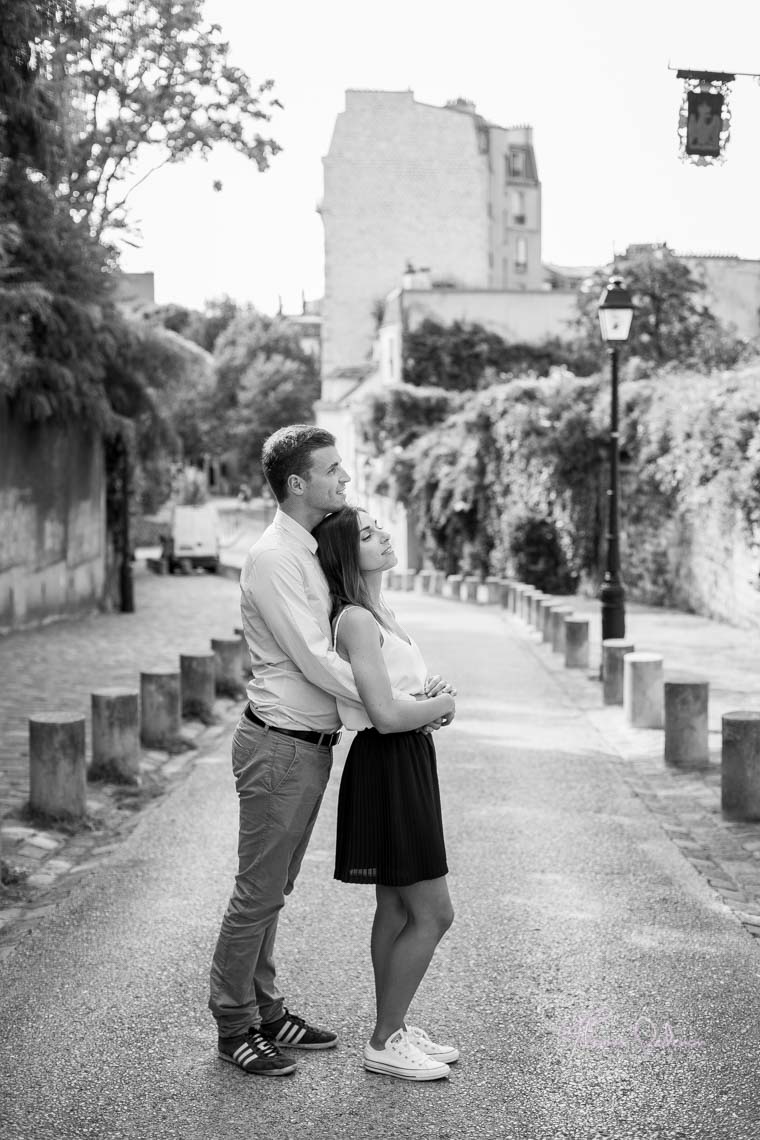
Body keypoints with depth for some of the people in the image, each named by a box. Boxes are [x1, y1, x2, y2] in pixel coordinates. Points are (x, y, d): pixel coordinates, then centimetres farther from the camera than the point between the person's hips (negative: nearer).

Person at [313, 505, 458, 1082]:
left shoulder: (381, 615, 11)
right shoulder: (357, 620, -19)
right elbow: (386, 715, -24)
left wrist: (436, 698, 5)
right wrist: (443, 704, -8)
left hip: (406, 762, 9)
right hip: (386, 768, -9)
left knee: (397, 908, 15)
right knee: (434, 912, -4)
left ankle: (393, 1028, 26)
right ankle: (384, 1042, 7)